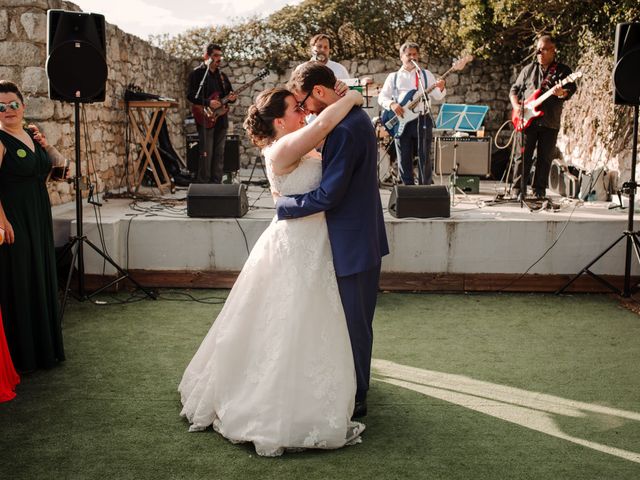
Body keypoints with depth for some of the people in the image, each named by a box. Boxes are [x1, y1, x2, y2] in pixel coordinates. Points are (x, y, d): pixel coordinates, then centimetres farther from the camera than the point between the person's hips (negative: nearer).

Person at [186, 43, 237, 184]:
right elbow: (190, 95, -12)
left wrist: (231, 98, -3)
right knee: (206, 154, -8)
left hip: (221, 118, 7)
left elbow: (229, 93, 21)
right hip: (206, 119, -7)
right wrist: (208, 103, -22)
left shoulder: (222, 75, 17)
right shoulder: (197, 73, -3)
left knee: (219, 154, 6)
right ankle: (203, 185, -3)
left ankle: (216, 183, 12)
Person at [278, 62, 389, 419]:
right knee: (358, 320, 22)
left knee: (353, 323, 3)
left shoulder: (344, 130, -24)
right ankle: (357, 387, 38)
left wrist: (283, 205, -12)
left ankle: (355, 400, 17)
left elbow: (327, 196, -25)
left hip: (352, 242, -10)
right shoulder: (357, 117, 9)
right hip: (365, 235, 10)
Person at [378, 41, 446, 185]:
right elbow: (381, 97, 6)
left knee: (424, 158, -2)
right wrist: (392, 104, -15)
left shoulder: (426, 74, 11)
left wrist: (441, 88, -17)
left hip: (422, 120, 0)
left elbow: (437, 97, 6)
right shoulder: (393, 77, 11)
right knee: (404, 160, 2)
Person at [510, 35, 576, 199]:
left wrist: (562, 93, -26)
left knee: (545, 158, 2)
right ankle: (517, 189, 0)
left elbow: (571, 90, -3)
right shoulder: (528, 69, 14)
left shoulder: (563, 70, 8)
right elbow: (514, 90, 16)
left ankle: (539, 191, 9)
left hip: (550, 122, 0)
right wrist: (516, 106, -2)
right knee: (523, 156, -3)